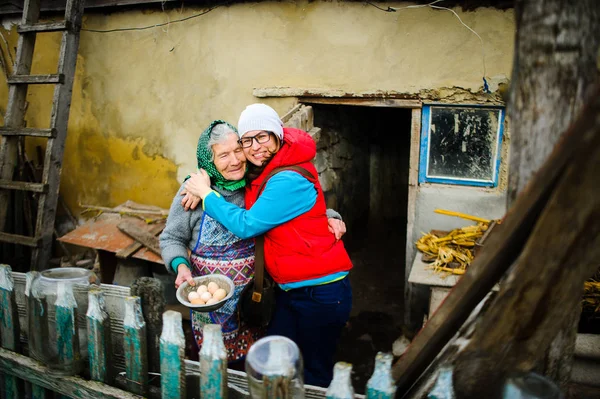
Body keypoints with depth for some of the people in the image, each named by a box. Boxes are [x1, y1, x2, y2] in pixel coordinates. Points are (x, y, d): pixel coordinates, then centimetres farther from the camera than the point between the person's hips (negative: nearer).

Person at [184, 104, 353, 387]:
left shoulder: (289, 181, -24)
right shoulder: (258, 172, 3)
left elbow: (246, 225, -23)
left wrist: (206, 193, -13)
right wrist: (197, 185, -2)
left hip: (322, 292, -8)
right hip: (290, 289, 8)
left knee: (315, 374, 10)